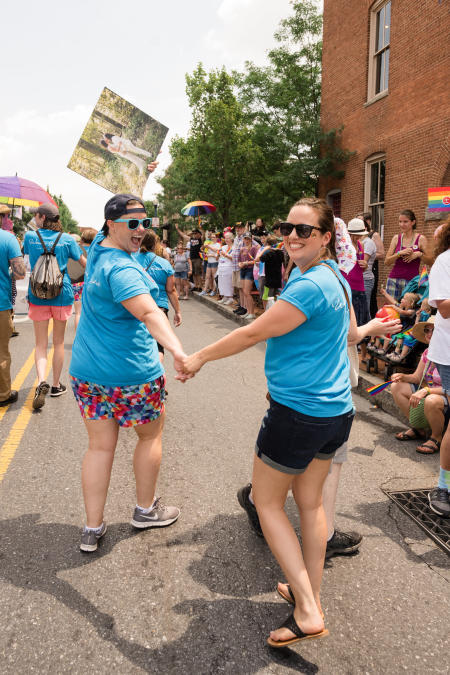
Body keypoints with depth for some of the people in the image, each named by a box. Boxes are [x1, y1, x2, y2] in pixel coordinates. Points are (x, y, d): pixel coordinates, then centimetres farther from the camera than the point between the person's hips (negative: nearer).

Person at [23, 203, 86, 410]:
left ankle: (41, 382, -19)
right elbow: (85, 263, 5)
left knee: (40, 344, 4)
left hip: (38, 295, 0)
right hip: (62, 295, 0)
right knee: (59, 342, 12)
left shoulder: (30, 236, 1)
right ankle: (56, 385, 21)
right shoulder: (66, 239, -1)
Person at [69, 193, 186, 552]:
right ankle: (146, 509, 33)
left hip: (87, 370, 8)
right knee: (151, 435, 16)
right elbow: (149, 312, -40)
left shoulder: (99, 246, 6)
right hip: (131, 372, -8)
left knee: (100, 446, 12)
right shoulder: (121, 269, -22)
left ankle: (93, 528, 20)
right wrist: (178, 352, -52)